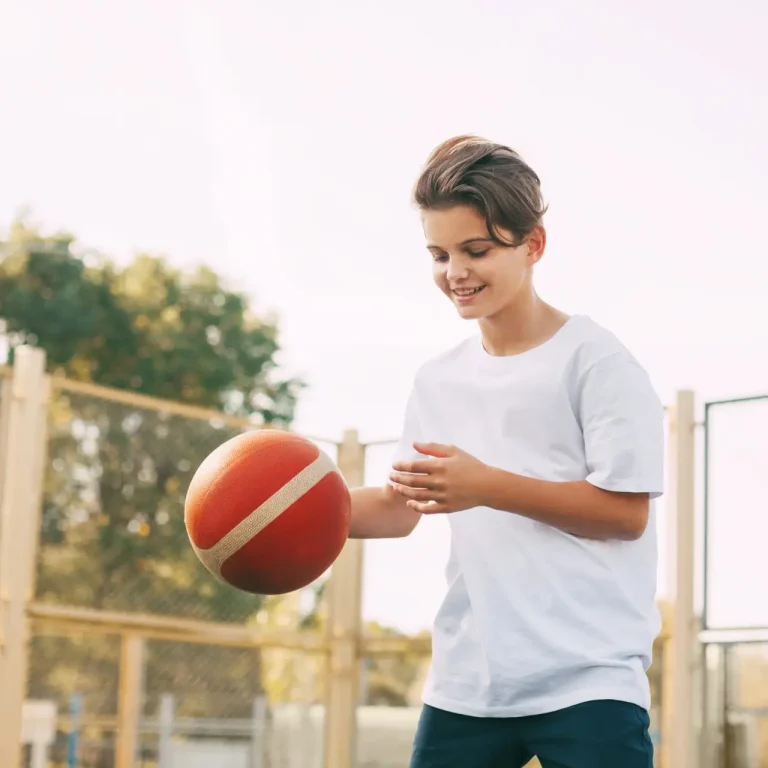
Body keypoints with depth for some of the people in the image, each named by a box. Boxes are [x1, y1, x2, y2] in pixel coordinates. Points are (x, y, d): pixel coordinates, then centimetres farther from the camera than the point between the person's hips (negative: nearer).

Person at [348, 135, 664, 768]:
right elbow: (402, 509, 15)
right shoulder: (438, 381, 13)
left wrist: (486, 485, -20)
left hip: (590, 681, -6)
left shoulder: (593, 359, -6)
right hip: (466, 681, 6)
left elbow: (627, 511, -12)